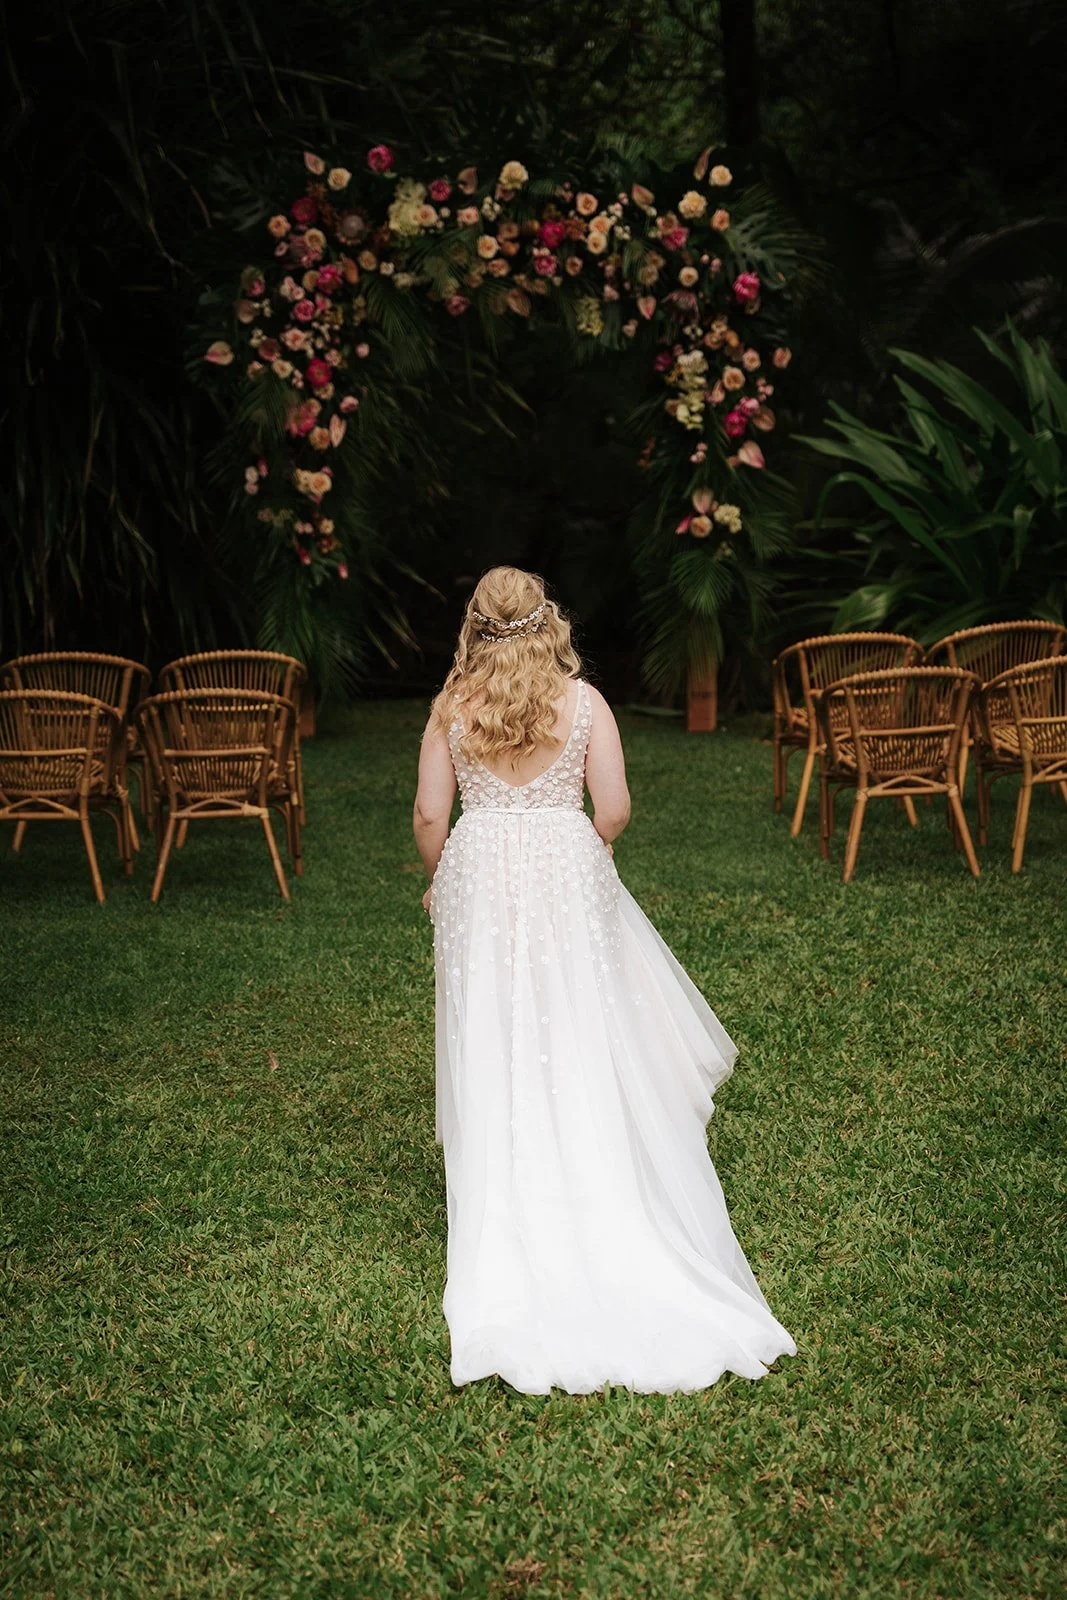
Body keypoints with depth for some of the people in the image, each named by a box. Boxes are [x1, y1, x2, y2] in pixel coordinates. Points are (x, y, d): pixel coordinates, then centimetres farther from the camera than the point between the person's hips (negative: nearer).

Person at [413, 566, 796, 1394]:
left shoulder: (451, 708, -2)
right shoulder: (583, 700, -4)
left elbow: (431, 815, -2)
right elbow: (614, 810, -6)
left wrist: (440, 882, 15)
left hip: (479, 879, 1)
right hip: (567, 875, -1)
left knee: (495, 1051, 9)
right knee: (584, 1042, 10)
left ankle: (507, 1225, 18)